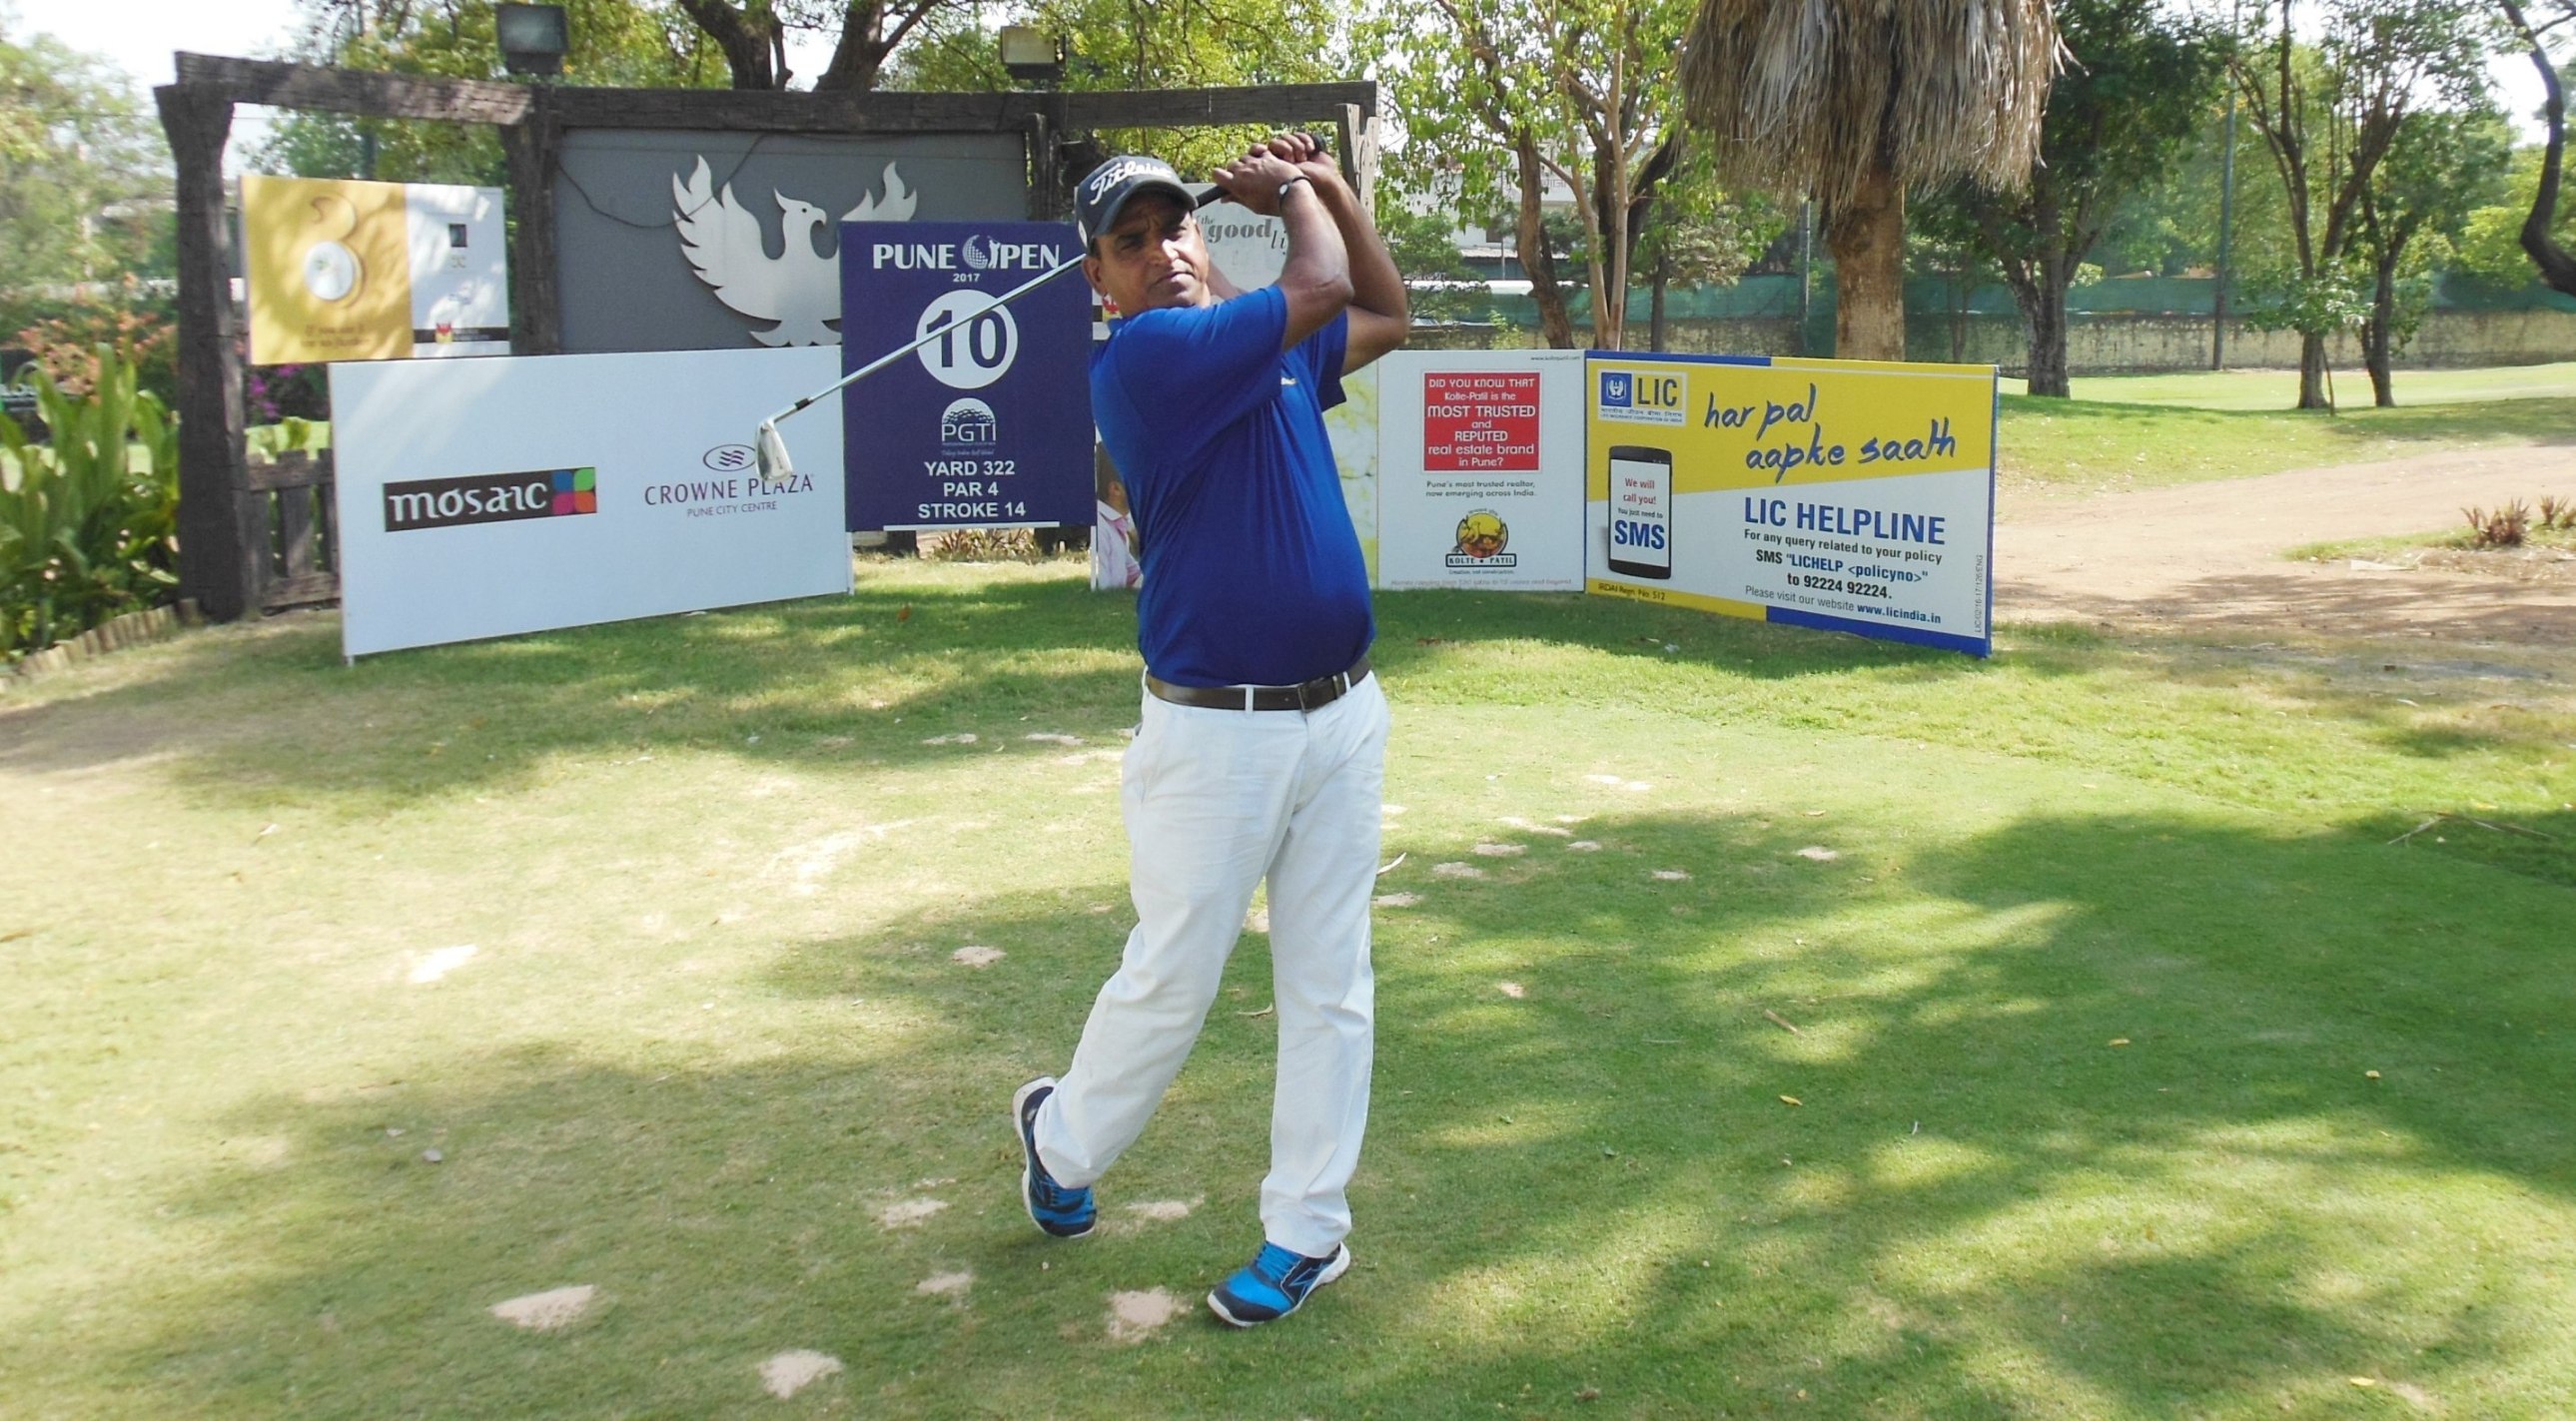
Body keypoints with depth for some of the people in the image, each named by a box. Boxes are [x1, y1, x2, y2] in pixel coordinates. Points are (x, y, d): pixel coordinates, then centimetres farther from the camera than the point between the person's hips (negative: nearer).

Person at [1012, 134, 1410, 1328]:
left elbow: (1386, 317, 29)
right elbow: (1318, 288, -15)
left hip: (1341, 716, 7)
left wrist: (1330, 185, 19)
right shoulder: (1139, 358, -13)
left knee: (1329, 986, 10)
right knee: (1171, 982, 4)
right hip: (1214, 732, -6)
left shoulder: (1277, 348, 11)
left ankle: (1307, 1229, 22)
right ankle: (1064, 1134, 33)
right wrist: (1293, 196, 4)